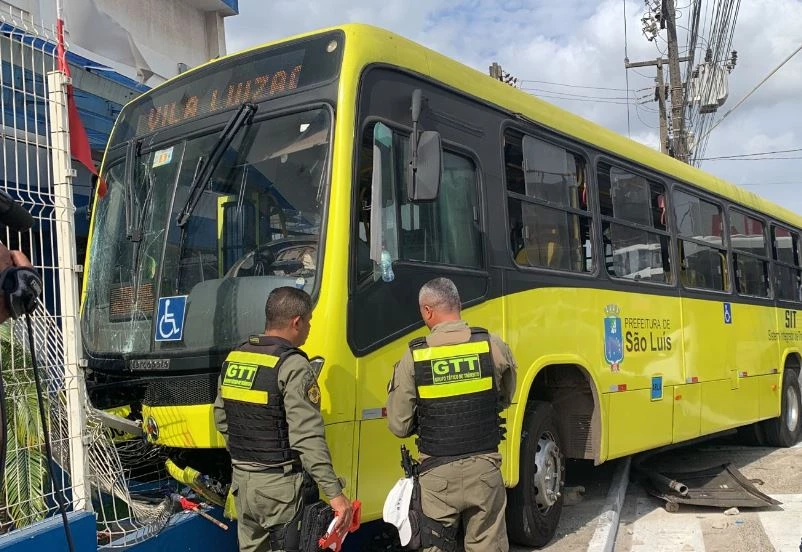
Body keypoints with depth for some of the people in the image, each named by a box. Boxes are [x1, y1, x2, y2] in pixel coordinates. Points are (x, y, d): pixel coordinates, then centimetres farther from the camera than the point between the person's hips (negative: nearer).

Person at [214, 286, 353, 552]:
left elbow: (221, 418, 15)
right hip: (280, 485, -7)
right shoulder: (292, 366, -17)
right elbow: (308, 438, -23)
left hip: (240, 478, 7)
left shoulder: (234, 358, 6)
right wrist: (335, 493, -23)